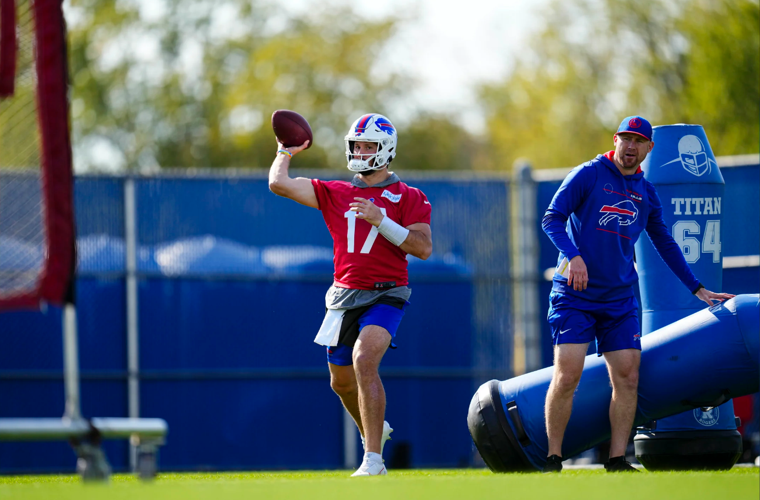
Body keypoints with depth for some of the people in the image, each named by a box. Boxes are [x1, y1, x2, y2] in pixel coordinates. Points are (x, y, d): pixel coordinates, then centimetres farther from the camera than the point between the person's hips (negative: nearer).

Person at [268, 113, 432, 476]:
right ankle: (374, 430, 46)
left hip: (384, 296, -5)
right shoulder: (335, 194, 10)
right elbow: (278, 184, 3)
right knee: (341, 381, 15)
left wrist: (381, 220, -18)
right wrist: (286, 152, 16)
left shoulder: (409, 198, 0)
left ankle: (373, 459, -27)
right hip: (344, 296, 5)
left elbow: (423, 248, -12)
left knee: (363, 361, -27)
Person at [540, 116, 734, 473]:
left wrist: (697, 289, 24)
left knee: (627, 376, -4)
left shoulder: (646, 192, 14)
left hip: (620, 299, 5)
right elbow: (552, 218, -9)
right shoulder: (588, 175, -1)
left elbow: (664, 243, 24)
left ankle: (617, 460, 1)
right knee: (567, 374, -13)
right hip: (574, 295, -5)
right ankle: (553, 460, -5)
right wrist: (573, 255, -25)